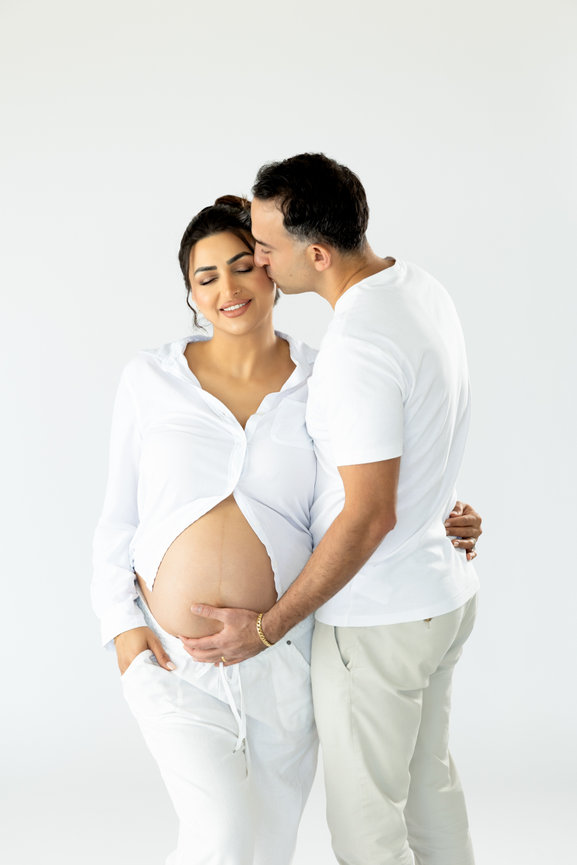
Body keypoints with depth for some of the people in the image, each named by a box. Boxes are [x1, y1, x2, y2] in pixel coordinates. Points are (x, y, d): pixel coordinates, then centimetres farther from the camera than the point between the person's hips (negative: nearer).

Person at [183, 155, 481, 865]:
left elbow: (371, 516, -27)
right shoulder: (422, 288, 1)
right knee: (428, 780, 26)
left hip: (376, 620, -9)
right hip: (444, 592, 10)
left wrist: (267, 627, -20)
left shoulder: (357, 345, -29)